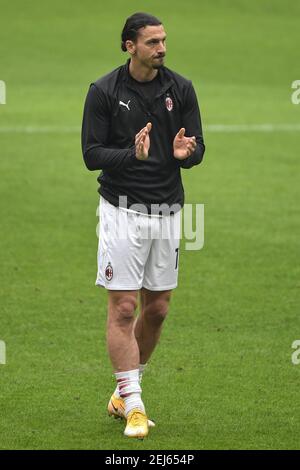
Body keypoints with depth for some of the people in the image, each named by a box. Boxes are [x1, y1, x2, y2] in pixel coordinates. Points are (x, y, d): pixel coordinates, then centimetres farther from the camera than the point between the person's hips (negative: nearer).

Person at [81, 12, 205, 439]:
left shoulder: (180, 89, 1)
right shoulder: (104, 91, -8)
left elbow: (198, 149, 2)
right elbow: (92, 154, -9)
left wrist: (185, 153, -22)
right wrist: (132, 154, -28)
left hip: (168, 210, 4)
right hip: (123, 210, -4)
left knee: (157, 308, 9)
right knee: (124, 307, -7)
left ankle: (123, 393, 26)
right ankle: (133, 407, -3)